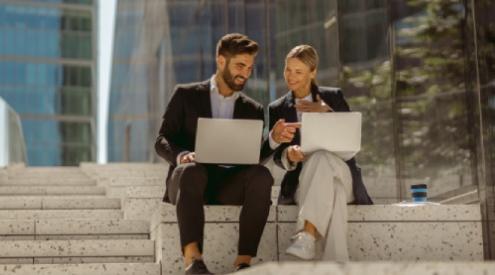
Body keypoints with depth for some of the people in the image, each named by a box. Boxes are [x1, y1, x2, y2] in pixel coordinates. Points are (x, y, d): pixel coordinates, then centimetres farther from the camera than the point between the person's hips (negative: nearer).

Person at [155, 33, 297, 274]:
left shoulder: (253, 110, 18)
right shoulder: (186, 95, 10)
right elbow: (162, 141, 3)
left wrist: (274, 139, -9)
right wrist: (181, 155, -20)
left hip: (231, 183, 2)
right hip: (188, 178, -2)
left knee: (261, 175, -30)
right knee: (192, 170, -38)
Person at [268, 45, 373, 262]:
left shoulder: (333, 97, 11)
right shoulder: (277, 109, 13)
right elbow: (278, 156, 4)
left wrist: (327, 113, -13)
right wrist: (289, 154, -21)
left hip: (340, 173, -1)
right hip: (303, 181, 1)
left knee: (322, 158, -39)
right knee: (334, 195, -38)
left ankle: (307, 237, -54)